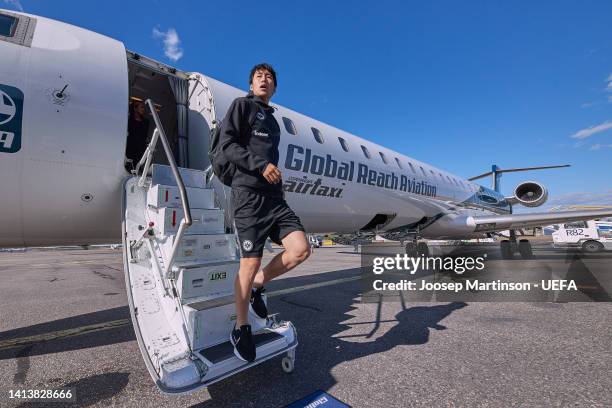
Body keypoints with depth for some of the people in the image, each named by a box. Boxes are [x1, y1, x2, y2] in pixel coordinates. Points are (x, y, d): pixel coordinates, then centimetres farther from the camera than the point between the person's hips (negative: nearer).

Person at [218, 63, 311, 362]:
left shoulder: (272, 120, 28)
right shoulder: (242, 105, 8)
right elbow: (226, 143, -6)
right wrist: (261, 165, -17)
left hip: (274, 195, 7)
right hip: (248, 192, -6)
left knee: (300, 249, -9)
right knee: (251, 262, -6)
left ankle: (257, 286, 15)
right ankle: (241, 330, 14)